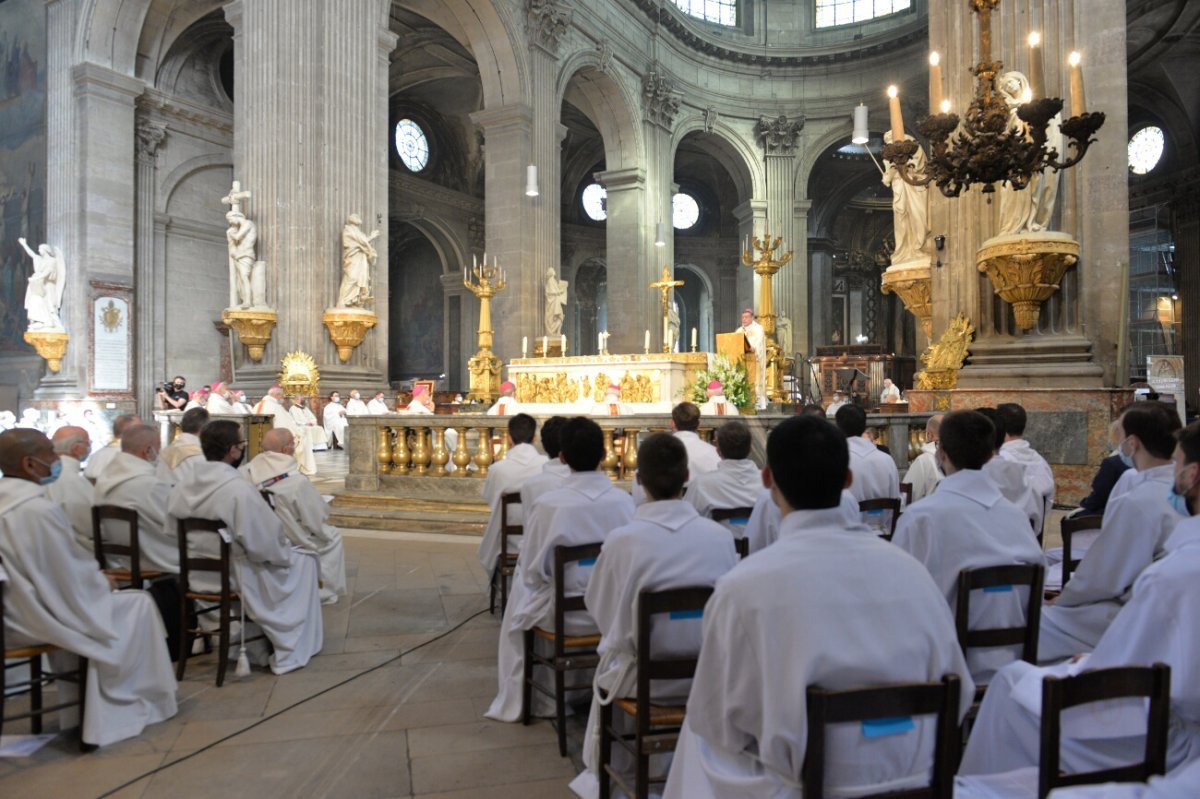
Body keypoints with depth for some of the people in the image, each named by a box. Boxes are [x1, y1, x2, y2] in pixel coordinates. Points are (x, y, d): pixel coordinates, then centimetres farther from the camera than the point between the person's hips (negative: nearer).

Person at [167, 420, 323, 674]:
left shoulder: (181, 488, -5)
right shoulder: (240, 490, -26)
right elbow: (268, 545, -22)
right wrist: (286, 550, -1)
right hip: (234, 579, -7)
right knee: (304, 561, 13)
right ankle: (290, 652, 17)